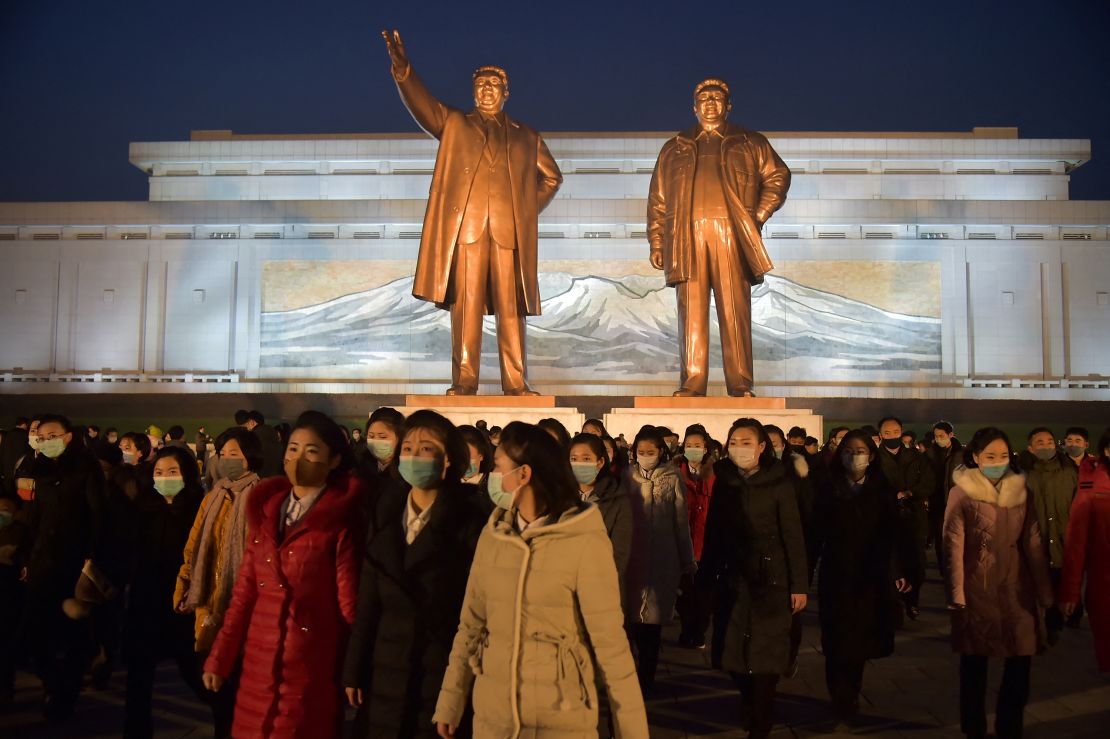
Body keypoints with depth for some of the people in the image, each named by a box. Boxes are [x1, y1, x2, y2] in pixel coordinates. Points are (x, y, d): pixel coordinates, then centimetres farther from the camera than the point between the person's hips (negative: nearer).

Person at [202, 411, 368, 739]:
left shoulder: (343, 518, -9)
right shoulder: (266, 510, 7)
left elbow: (350, 601, -7)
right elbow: (244, 591, 8)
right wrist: (219, 658, 7)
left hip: (311, 666, -5)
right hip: (259, 662, 5)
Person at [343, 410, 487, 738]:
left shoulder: (470, 522, -6)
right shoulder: (386, 515, 7)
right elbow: (368, 600, 7)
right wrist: (354, 671, 6)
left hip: (445, 673, -4)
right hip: (386, 672, 4)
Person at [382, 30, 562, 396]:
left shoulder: (526, 137, 22)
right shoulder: (454, 125, 18)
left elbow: (552, 176, 28)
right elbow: (421, 103, 3)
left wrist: (529, 209, 14)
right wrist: (402, 69, -15)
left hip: (509, 231, 1)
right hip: (465, 228, -1)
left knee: (510, 308, -1)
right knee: (466, 305, -4)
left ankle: (515, 382, 1)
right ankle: (464, 380, -1)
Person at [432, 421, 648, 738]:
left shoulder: (585, 542, -14)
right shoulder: (492, 534, 0)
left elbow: (610, 642, -12)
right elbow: (471, 624, 7)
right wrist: (450, 703, 10)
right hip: (491, 713, 4)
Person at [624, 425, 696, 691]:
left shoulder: (672, 480, 0)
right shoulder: (626, 477, 4)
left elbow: (681, 523, 3)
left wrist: (687, 561, 6)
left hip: (662, 559, -1)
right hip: (632, 557, 2)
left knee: (653, 618, 2)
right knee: (632, 614, 3)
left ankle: (646, 675, 16)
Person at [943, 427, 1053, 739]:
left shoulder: (1021, 491, 5)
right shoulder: (961, 492, -6)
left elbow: (1033, 543, 5)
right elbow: (953, 547, -8)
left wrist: (1045, 593, 3)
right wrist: (957, 597, -13)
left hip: (1016, 588, 3)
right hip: (977, 590, -3)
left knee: (1020, 663, 2)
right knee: (974, 664, 8)